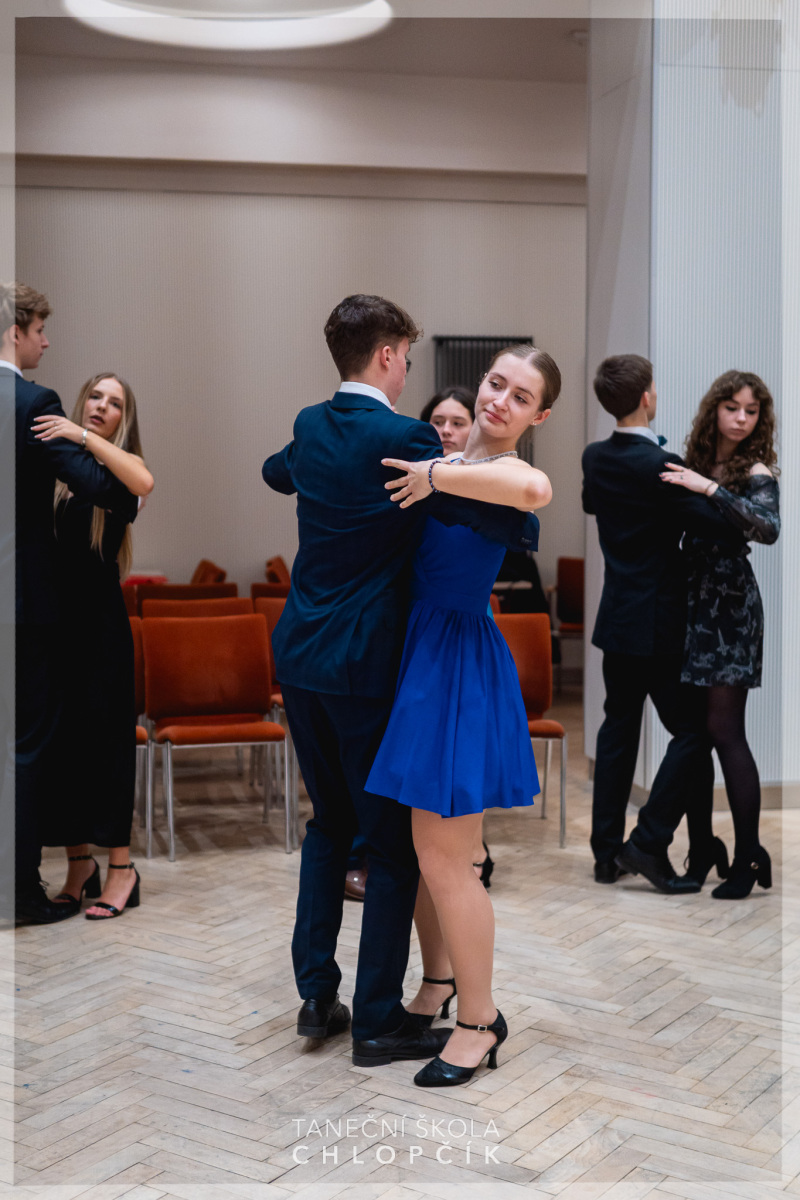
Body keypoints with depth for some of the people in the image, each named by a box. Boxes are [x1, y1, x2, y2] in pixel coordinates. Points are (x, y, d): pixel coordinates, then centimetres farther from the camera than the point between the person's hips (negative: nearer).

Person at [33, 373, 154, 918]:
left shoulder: (120, 468, 1)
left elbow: (144, 482, -24)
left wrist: (84, 437, -23)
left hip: (99, 621, -3)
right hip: (50, 618, 3)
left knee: (105, 737, -1)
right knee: (56, 737, 7)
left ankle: (122, 867, 7)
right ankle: (79, 862, 19)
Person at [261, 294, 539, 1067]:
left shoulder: (311, 426, 7)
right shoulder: (402, 438, -16)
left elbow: (275, 473, 31)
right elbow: (505, 522, -19)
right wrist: (532, 524, 2)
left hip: (299, 654, 8)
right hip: (366, 662, -8)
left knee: (329, 822, 19)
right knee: (393, 843, 3)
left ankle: (315, 996, 22)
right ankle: (378, 1023, 9)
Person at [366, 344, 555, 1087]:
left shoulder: (505, 469, -15)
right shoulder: (455, 461, 9)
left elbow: (535, 490, -41)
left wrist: (435, 477, -30)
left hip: (458, 665, -8)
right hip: (416, 650, 8)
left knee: (443, 857, -1)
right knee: (417, 843, 18)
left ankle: (480, 1019, 15)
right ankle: (437, 981, 37)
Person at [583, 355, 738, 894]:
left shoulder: (595, 457, 4)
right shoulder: (660, 466, -20)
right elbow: (718, 521, -21)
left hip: (617, 618, 8)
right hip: (658, 622, -8)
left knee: (619, 727, 13)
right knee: (694, 731, 1)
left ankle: (607, 850, 16)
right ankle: (648, 843, -4)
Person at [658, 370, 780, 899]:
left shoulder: (757, 471, -8)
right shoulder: (697, 462, 9)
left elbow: (769, 527, -27)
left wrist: (710, 489, -31)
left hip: (731, 607, -6)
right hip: (694, 600, 6)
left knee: (724, 731, -6)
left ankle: (749, 856, 2)